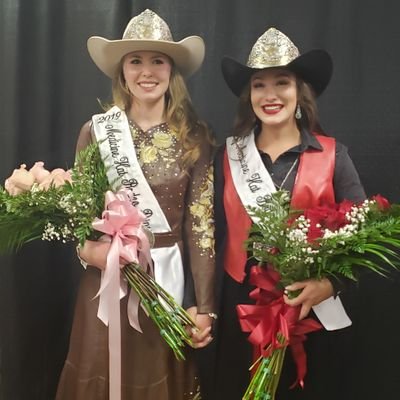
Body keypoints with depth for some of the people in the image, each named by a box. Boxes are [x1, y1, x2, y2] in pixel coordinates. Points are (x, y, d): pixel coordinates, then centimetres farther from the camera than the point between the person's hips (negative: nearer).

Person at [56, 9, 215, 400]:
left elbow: (201, 223, -5)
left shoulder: (194, 136, -2)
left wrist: (204, 306, -9)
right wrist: (86, 248, -17)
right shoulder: (96, 131, -1)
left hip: (170, 278, 0)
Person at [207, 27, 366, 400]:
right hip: (240, 309, 1)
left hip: (314, 311, -1)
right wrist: (207, 305, 4)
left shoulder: (332, 155, -2)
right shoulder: (227, 155, 2)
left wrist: (331, 283, -19)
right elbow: (217, 234, 6)